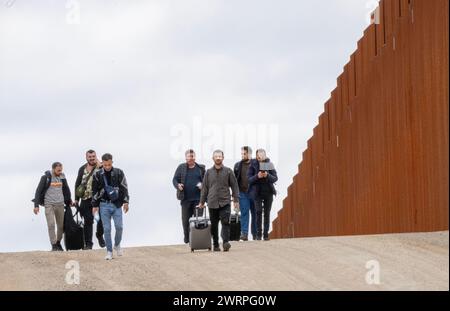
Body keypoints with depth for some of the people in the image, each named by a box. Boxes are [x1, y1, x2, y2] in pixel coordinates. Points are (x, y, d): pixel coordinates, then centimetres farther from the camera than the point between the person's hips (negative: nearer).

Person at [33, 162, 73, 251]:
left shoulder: (62, 177, 6)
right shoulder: (46, 177, -6)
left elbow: (66, 190, 20)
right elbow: (39, 191, -4)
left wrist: (69, 202, 20)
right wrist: (36, 205, -8)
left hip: (60, 204, 4)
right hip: (49, 204, -4)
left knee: (61, 225, 5)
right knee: (51, 224, -13)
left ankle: (58, 243, 22)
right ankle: (54, 245, -11)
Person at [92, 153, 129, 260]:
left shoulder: (119, 173, 1)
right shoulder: (98, 175, 2)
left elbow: (124, 188, 3)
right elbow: (95, 191, 8)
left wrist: (126, 202, -4)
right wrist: (95, 205, 6)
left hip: (116, 204, 0)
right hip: (104, 205, 0)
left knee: (119, 226, -8)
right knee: (106, 229, -2)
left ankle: (117, 245, 18)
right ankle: (109, 251, 5)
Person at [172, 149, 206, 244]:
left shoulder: (201, 168, 8)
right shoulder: (181, 167, 7)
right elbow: (175, 179, 7)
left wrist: (203, 185, -9)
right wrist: (178, 185, -14)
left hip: (198, 198, 0)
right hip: (185, 198, 0)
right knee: (186, 220, 4)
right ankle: (187, 239, 14)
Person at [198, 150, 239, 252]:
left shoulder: (228, 171, 5)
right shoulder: (208, 172, 9)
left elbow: (234, 186, 6)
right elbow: (205, 188, 13)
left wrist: (236, 200, 1)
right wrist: (202, 202, 11)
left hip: (225, 202, -2)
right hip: (212, 203, 2)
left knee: (225, 222, -14)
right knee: (214, 225, 5)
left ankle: (226, 242, -20)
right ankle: (215, 245, 12)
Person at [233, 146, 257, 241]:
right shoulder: (238, 165, 8)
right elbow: (235, 180, 9)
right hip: (243, 193, 1)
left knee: (255, 213, 5)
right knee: (244, 213, -4)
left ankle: (255, 234, 13)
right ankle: (244, 233, -6)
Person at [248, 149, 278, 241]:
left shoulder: (269, 164, 2)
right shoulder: (253, 165, -1)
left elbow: (275, 178, 0)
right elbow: (249, 180, -4)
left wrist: (267, 175, -19)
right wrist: (257, 176, -22)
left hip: (268, 192, 2)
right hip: (257, 192, -2)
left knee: (267, 213, 3)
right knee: (258, 212, -12)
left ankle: (266, 233, 8)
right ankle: (258, 233, -6)